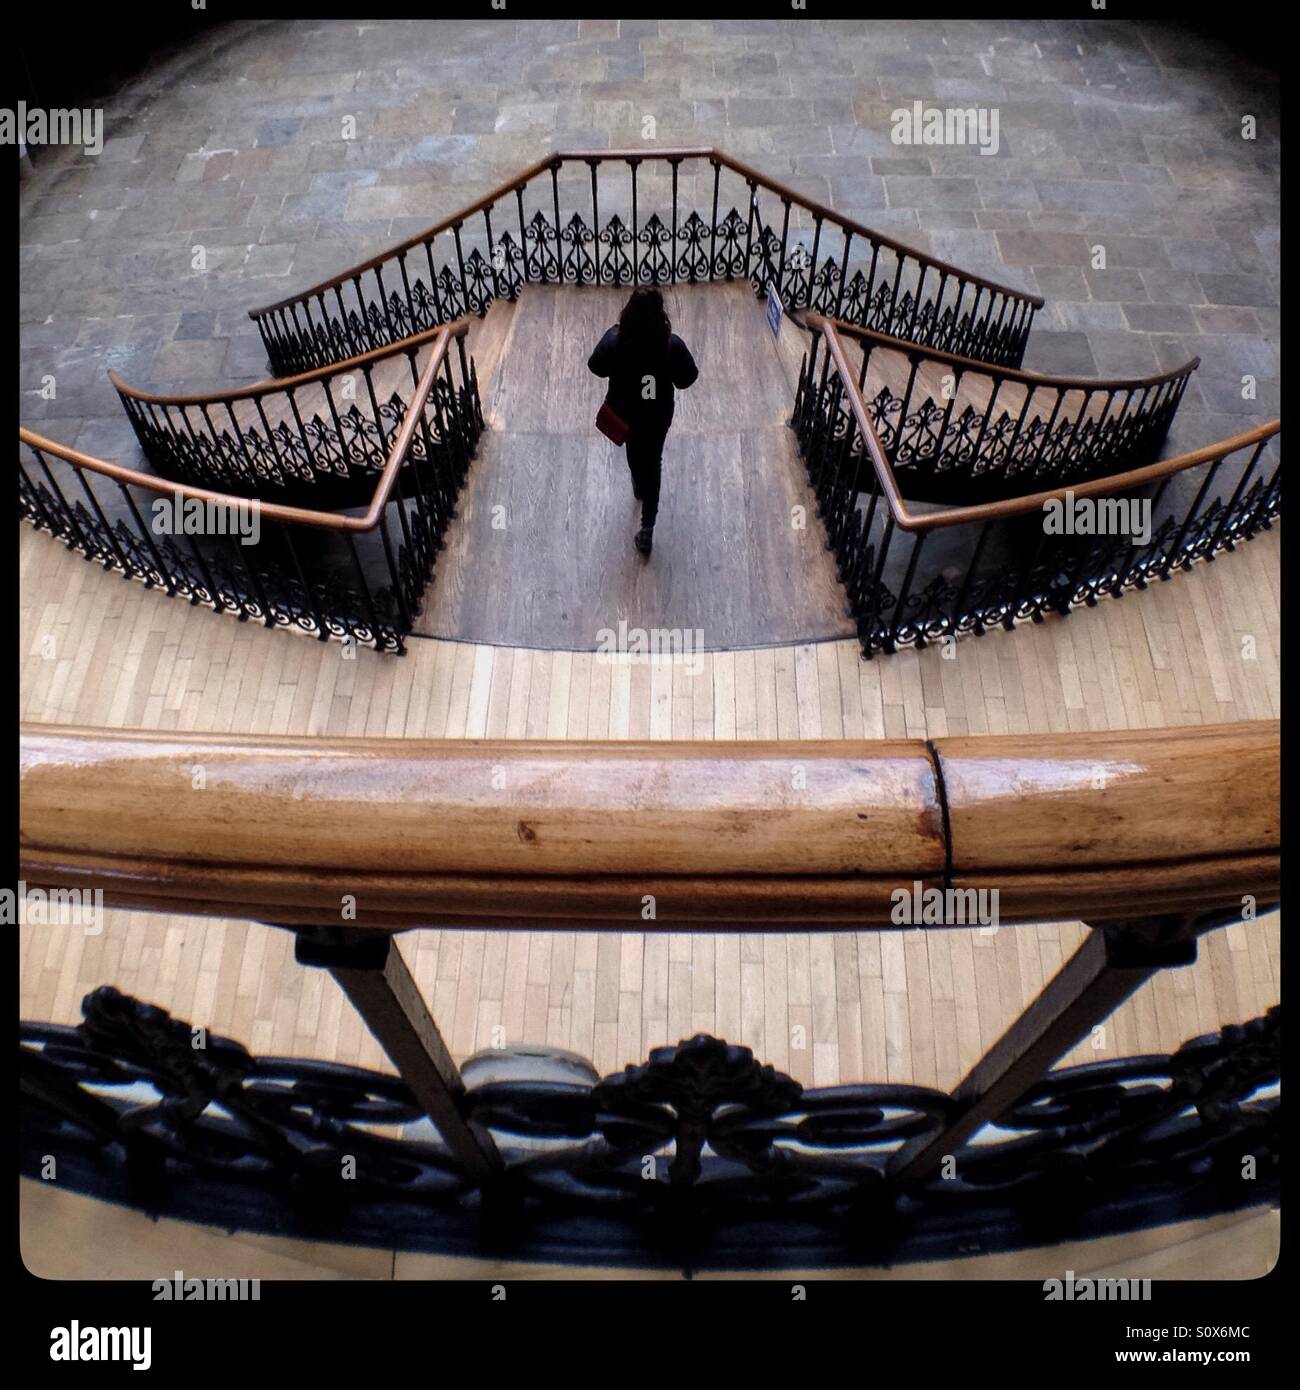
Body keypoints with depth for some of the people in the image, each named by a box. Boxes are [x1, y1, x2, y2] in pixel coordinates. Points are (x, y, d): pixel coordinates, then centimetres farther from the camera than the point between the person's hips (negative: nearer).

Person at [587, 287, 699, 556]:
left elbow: (596, 367, -6)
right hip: (658, 415, -1)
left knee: (634, 452, 31)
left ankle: (639, 487, 62)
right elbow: (688, 377, -11)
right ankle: (647, 526, 16)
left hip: (624, 412, 1)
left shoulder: (614, 342, -27)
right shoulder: (672, 345, -27)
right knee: (652, 462, 18)